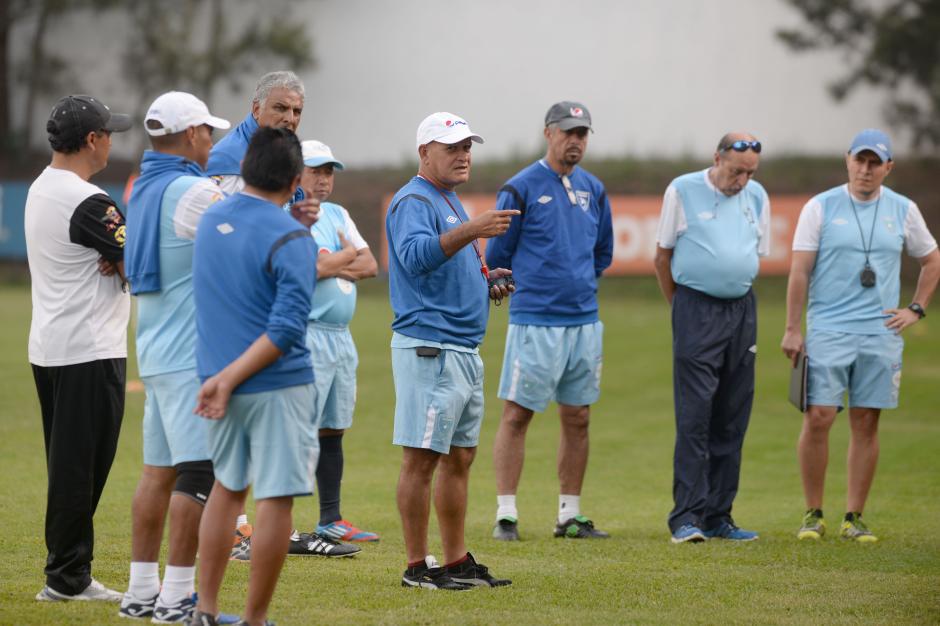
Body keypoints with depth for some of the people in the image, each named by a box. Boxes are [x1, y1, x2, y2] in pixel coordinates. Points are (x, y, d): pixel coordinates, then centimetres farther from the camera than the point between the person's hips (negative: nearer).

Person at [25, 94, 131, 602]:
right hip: (90, 351, -9)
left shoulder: (40, 189, 12)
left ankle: (67, 575, 17)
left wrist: (113, 258, -6)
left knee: (67, 465, 14)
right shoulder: (89, 203, -18)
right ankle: (67, 578, -2)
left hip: (47, 350, 9)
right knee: (80, 467, -4)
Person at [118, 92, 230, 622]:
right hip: (193, 354, -9)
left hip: (155, 353, 9)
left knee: (159, 470, 11)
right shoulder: (194, 192, -14)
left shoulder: (145, 189, 14)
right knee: (198, 474, -7)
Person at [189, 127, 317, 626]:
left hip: (219, 376, 7)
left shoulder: (210, 220, 6)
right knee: (275, 500, 0)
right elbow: (288, 327, -20)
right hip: (277, 385, -7)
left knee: (227, 487, 20)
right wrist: (230, 379, -19)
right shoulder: (290, 238, -13)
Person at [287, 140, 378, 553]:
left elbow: (369, 265, 10)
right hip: (306, 336, -8)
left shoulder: (337, 215, 17)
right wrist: (347, 256, -3)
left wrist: (332, 265, -8)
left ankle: (331, 521, 19)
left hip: (341, 336, 8)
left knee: (333, 430, 12)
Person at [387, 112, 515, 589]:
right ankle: (417, 567, -4)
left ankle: (457, 562, 19)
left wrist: (485, 280, 12)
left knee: (460, 458, 13)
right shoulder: (414, 201, -10)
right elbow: (416, 255, -29)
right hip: (430, 349, -10)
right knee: (421, 459, -7)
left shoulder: (450, 202, 21)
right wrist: (471, 231, -39)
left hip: (465, 350, 10)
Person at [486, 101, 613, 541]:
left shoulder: (593, 189, 11)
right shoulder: (522, 188, -6)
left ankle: (569, 516, 15)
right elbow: (497, 254, -1)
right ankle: (506, 515, -2)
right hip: (535, 320, -6)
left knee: (578, 418, 8)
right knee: (517, 415, -5)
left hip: (584, 320, 6)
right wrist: (530, 287, 8)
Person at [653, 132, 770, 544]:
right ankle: (687, 517, -11)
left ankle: (718, 516, 12)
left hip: (742, 310, 5)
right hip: (696, 309, -5)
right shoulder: (683, 191, -2)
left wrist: (737, 299, 15)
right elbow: (663, 255, 5)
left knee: (732, 419, 6)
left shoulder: (757, 197, 10)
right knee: (694, 416, -10)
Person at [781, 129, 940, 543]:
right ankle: (813, 515, 2)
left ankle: (854, 518, 8)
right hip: (827, 331, -2)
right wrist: (792, 330, -7)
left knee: (866, 423, 2)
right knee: (818, 419, -8)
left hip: (880, 333, 2)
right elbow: (800, 272, -2)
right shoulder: (820, 208, 0)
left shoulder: (904, 211, 8)